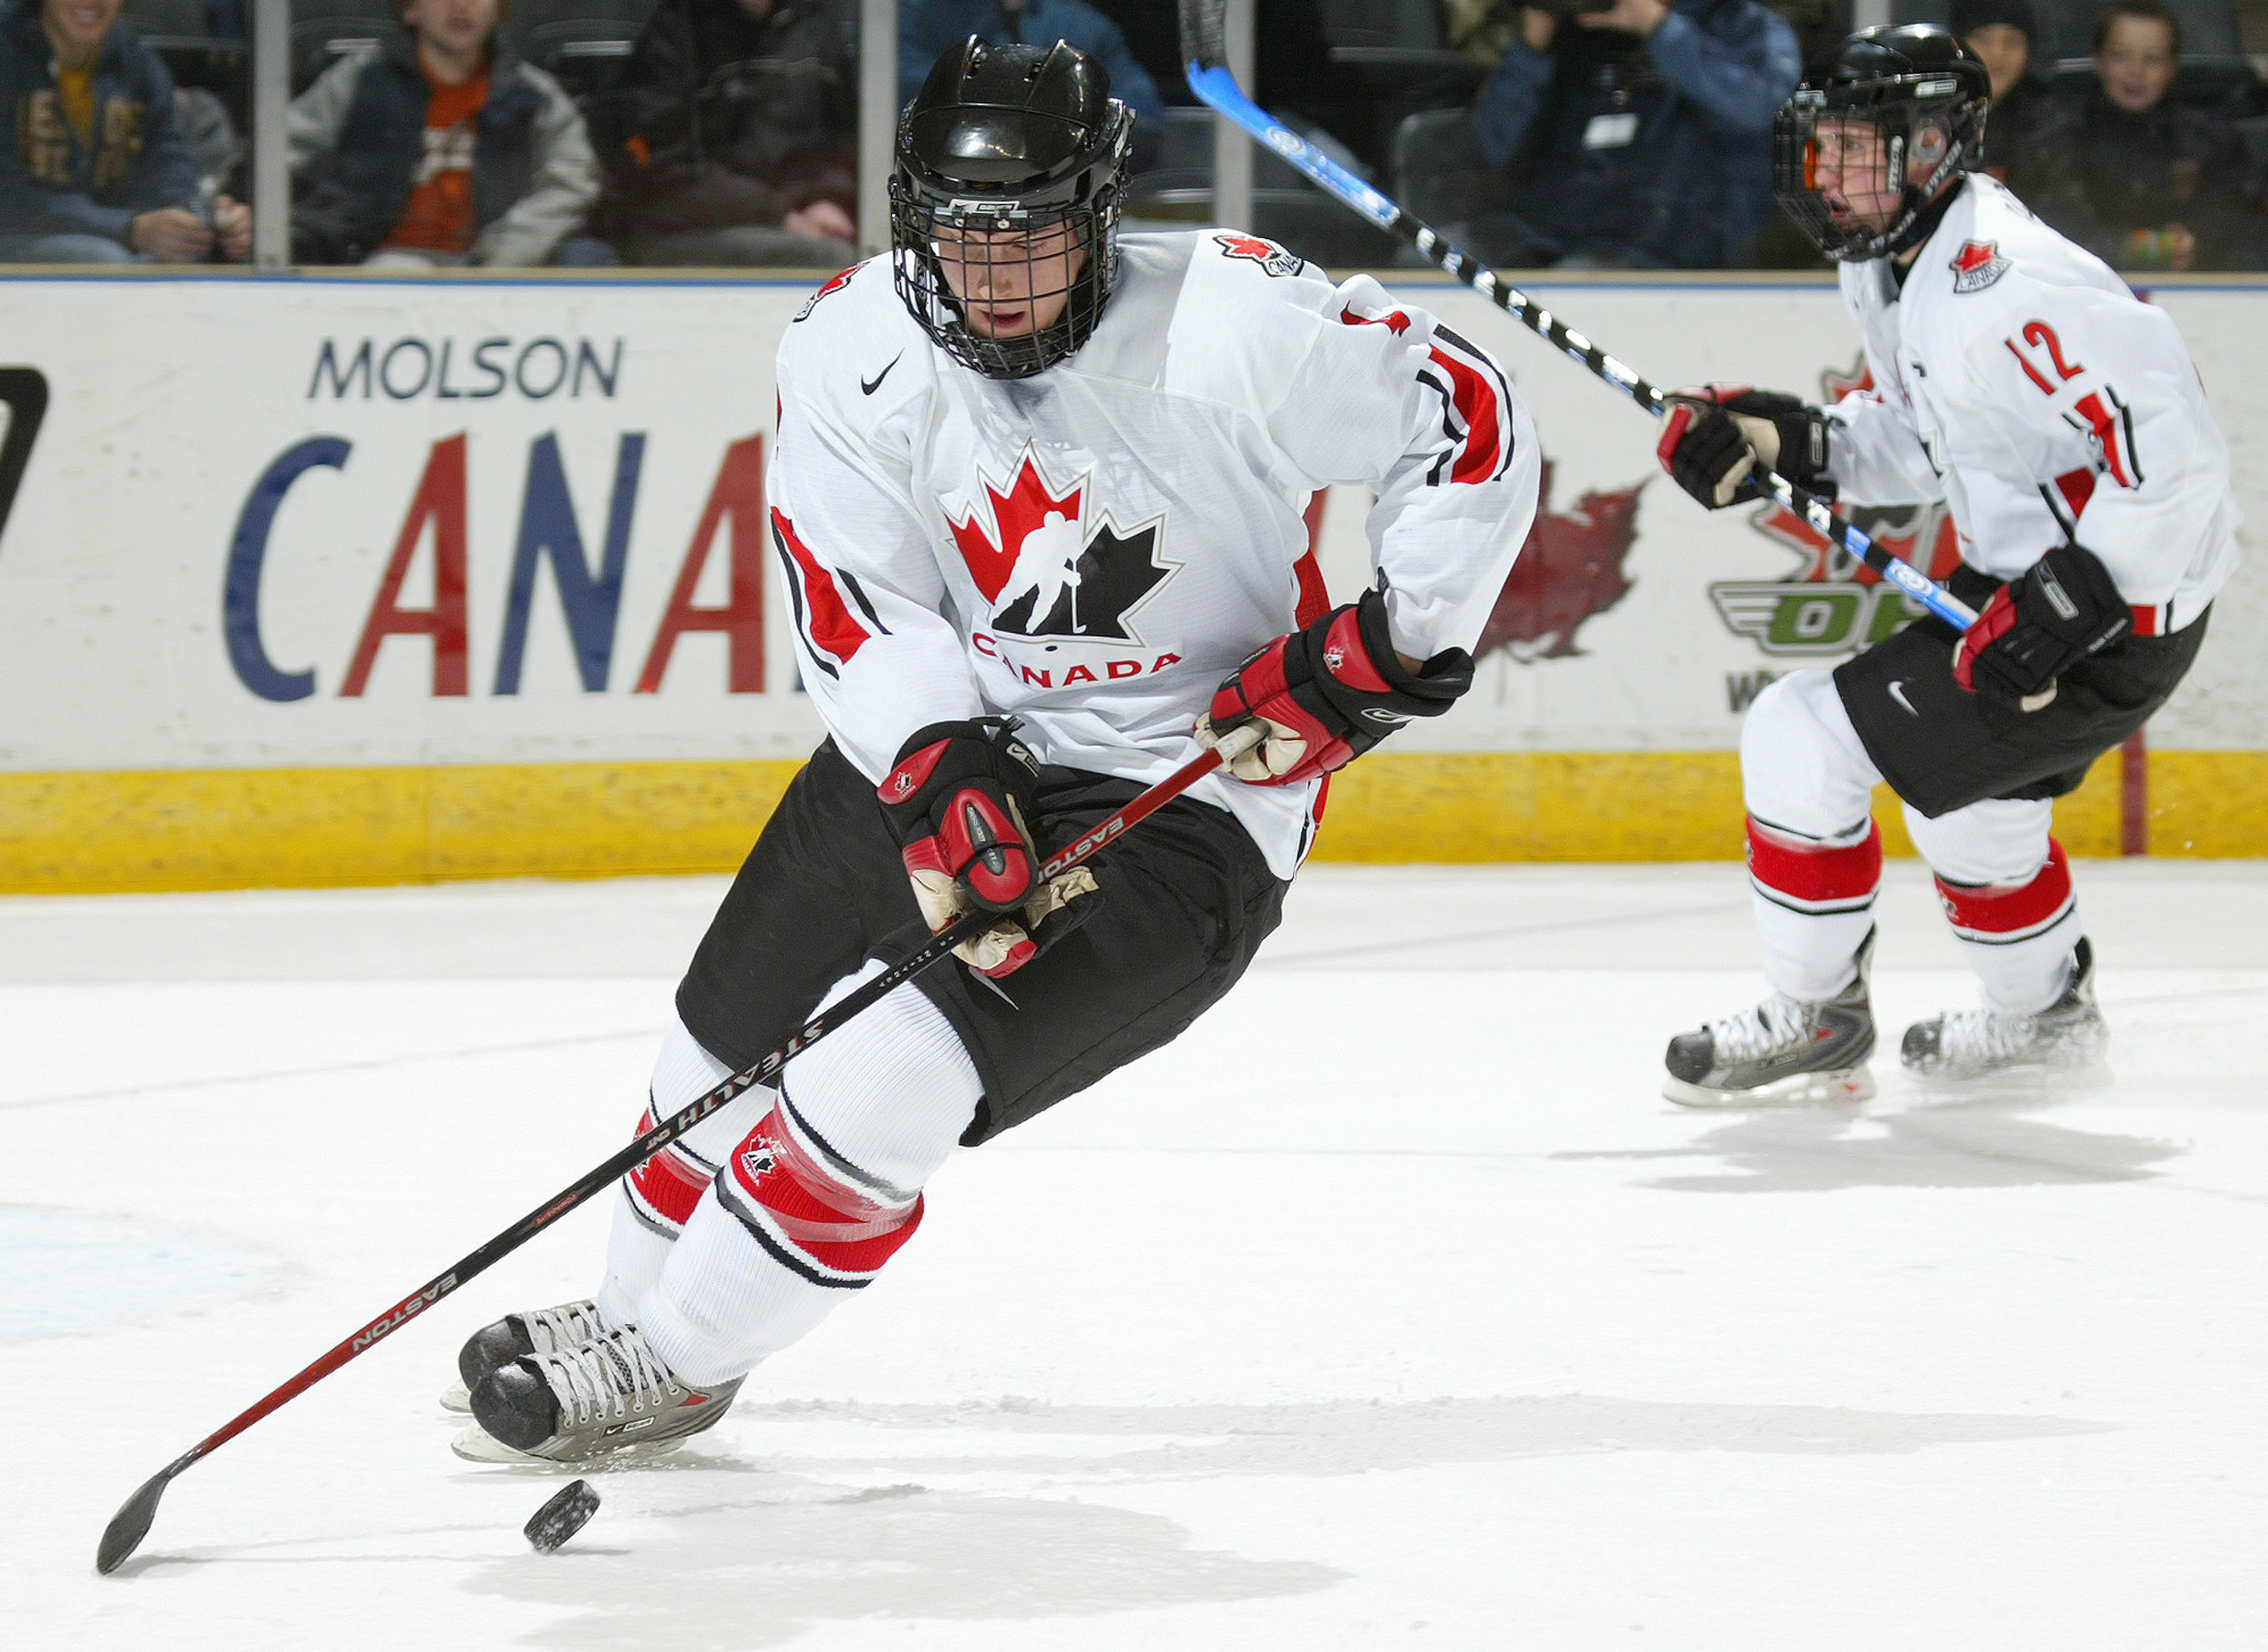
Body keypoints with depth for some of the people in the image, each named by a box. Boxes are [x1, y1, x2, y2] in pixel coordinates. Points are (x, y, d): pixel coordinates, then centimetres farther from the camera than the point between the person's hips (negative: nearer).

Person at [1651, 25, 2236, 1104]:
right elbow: (1922, 441, 18)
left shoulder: (1998, 285, -26)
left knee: (1802, 739, -9)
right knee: (1963, 784, 30)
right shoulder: (1891, 266, 6)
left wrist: (2066, 604, -28)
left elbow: (2172, 449, -28)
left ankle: (1815, 1024, 6)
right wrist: (1787, 446, 2)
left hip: (2122, 609, -10)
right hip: (2035, 578, 10)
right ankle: (2042, 1015, 51)